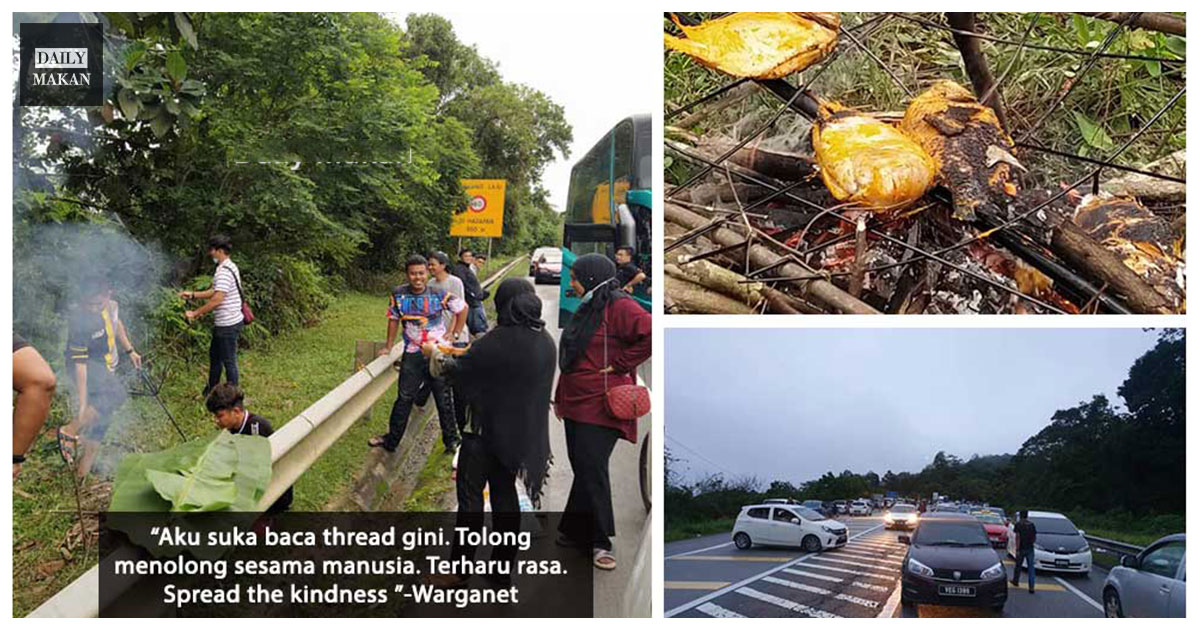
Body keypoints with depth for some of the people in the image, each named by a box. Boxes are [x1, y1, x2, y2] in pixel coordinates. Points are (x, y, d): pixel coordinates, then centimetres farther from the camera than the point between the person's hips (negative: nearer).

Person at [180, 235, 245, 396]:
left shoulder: (224, 271, -22)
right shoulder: (228, 267, 12)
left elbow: (217, 299, -27)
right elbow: (215, 291, 21)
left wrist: (195, 313, -20)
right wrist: (192, 295, 15)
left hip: (228, 324, -11)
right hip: (224, 323, 11)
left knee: (229, 361, 0)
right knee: (214, 355, 22)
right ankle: (211, 391, 35)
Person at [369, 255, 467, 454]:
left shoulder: (439, 294, -10)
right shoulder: (398, 294, -5)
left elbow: (463, 308, 3)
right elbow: (393, 319, 8)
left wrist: (455, 334, 1)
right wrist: (389, 346, 11)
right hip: (412, 354, 2)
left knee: (443, 398, 7)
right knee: (404, 398, 9)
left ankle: (451, 440, 18)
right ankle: (391, 439, 20)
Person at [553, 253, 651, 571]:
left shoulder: (619, 307, -13)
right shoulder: (587, 309, 17)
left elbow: (649, 334, -27)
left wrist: (620, 365, -18)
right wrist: (560, 397, 22)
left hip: (600, 407, -9)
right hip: (576, 404, 9)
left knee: (592, 469, -9)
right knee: (582, 468, 13)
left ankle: (601, 542, 0)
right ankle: (576, 533, 21)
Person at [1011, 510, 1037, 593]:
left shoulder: (1018, 525, -6)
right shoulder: (1032, 525, 4)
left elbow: (1018, 537, -13)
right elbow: (1035, 538, 6)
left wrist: (1017, 549, -14)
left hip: (1021, 548, -2)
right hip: (1030, 549, 2)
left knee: (1018, 565, 16)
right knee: (1031, 568, 1)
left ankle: (1016, 581, 33)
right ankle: (1031, 587, -6)